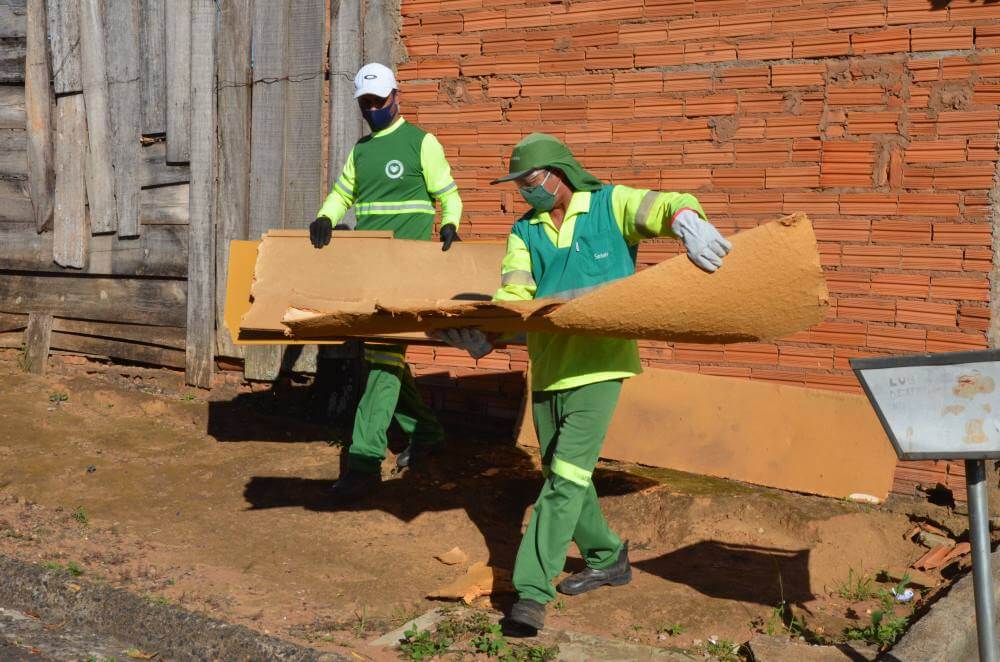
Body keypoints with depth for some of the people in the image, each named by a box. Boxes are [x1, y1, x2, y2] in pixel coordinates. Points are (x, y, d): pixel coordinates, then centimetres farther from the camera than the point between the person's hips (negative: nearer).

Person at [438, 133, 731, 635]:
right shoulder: (525, 232, 11)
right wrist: (487, 332, -21)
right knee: (561, 474, 16)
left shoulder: (610, 205, 1)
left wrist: (686, 221, -37)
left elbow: (665, 207, -13)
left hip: (598, 365, -6)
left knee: (567, 476, -11)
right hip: (547, 365, 6)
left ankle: (532, 592, -10)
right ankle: (607, 560, 37)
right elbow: (513, 295, -2)